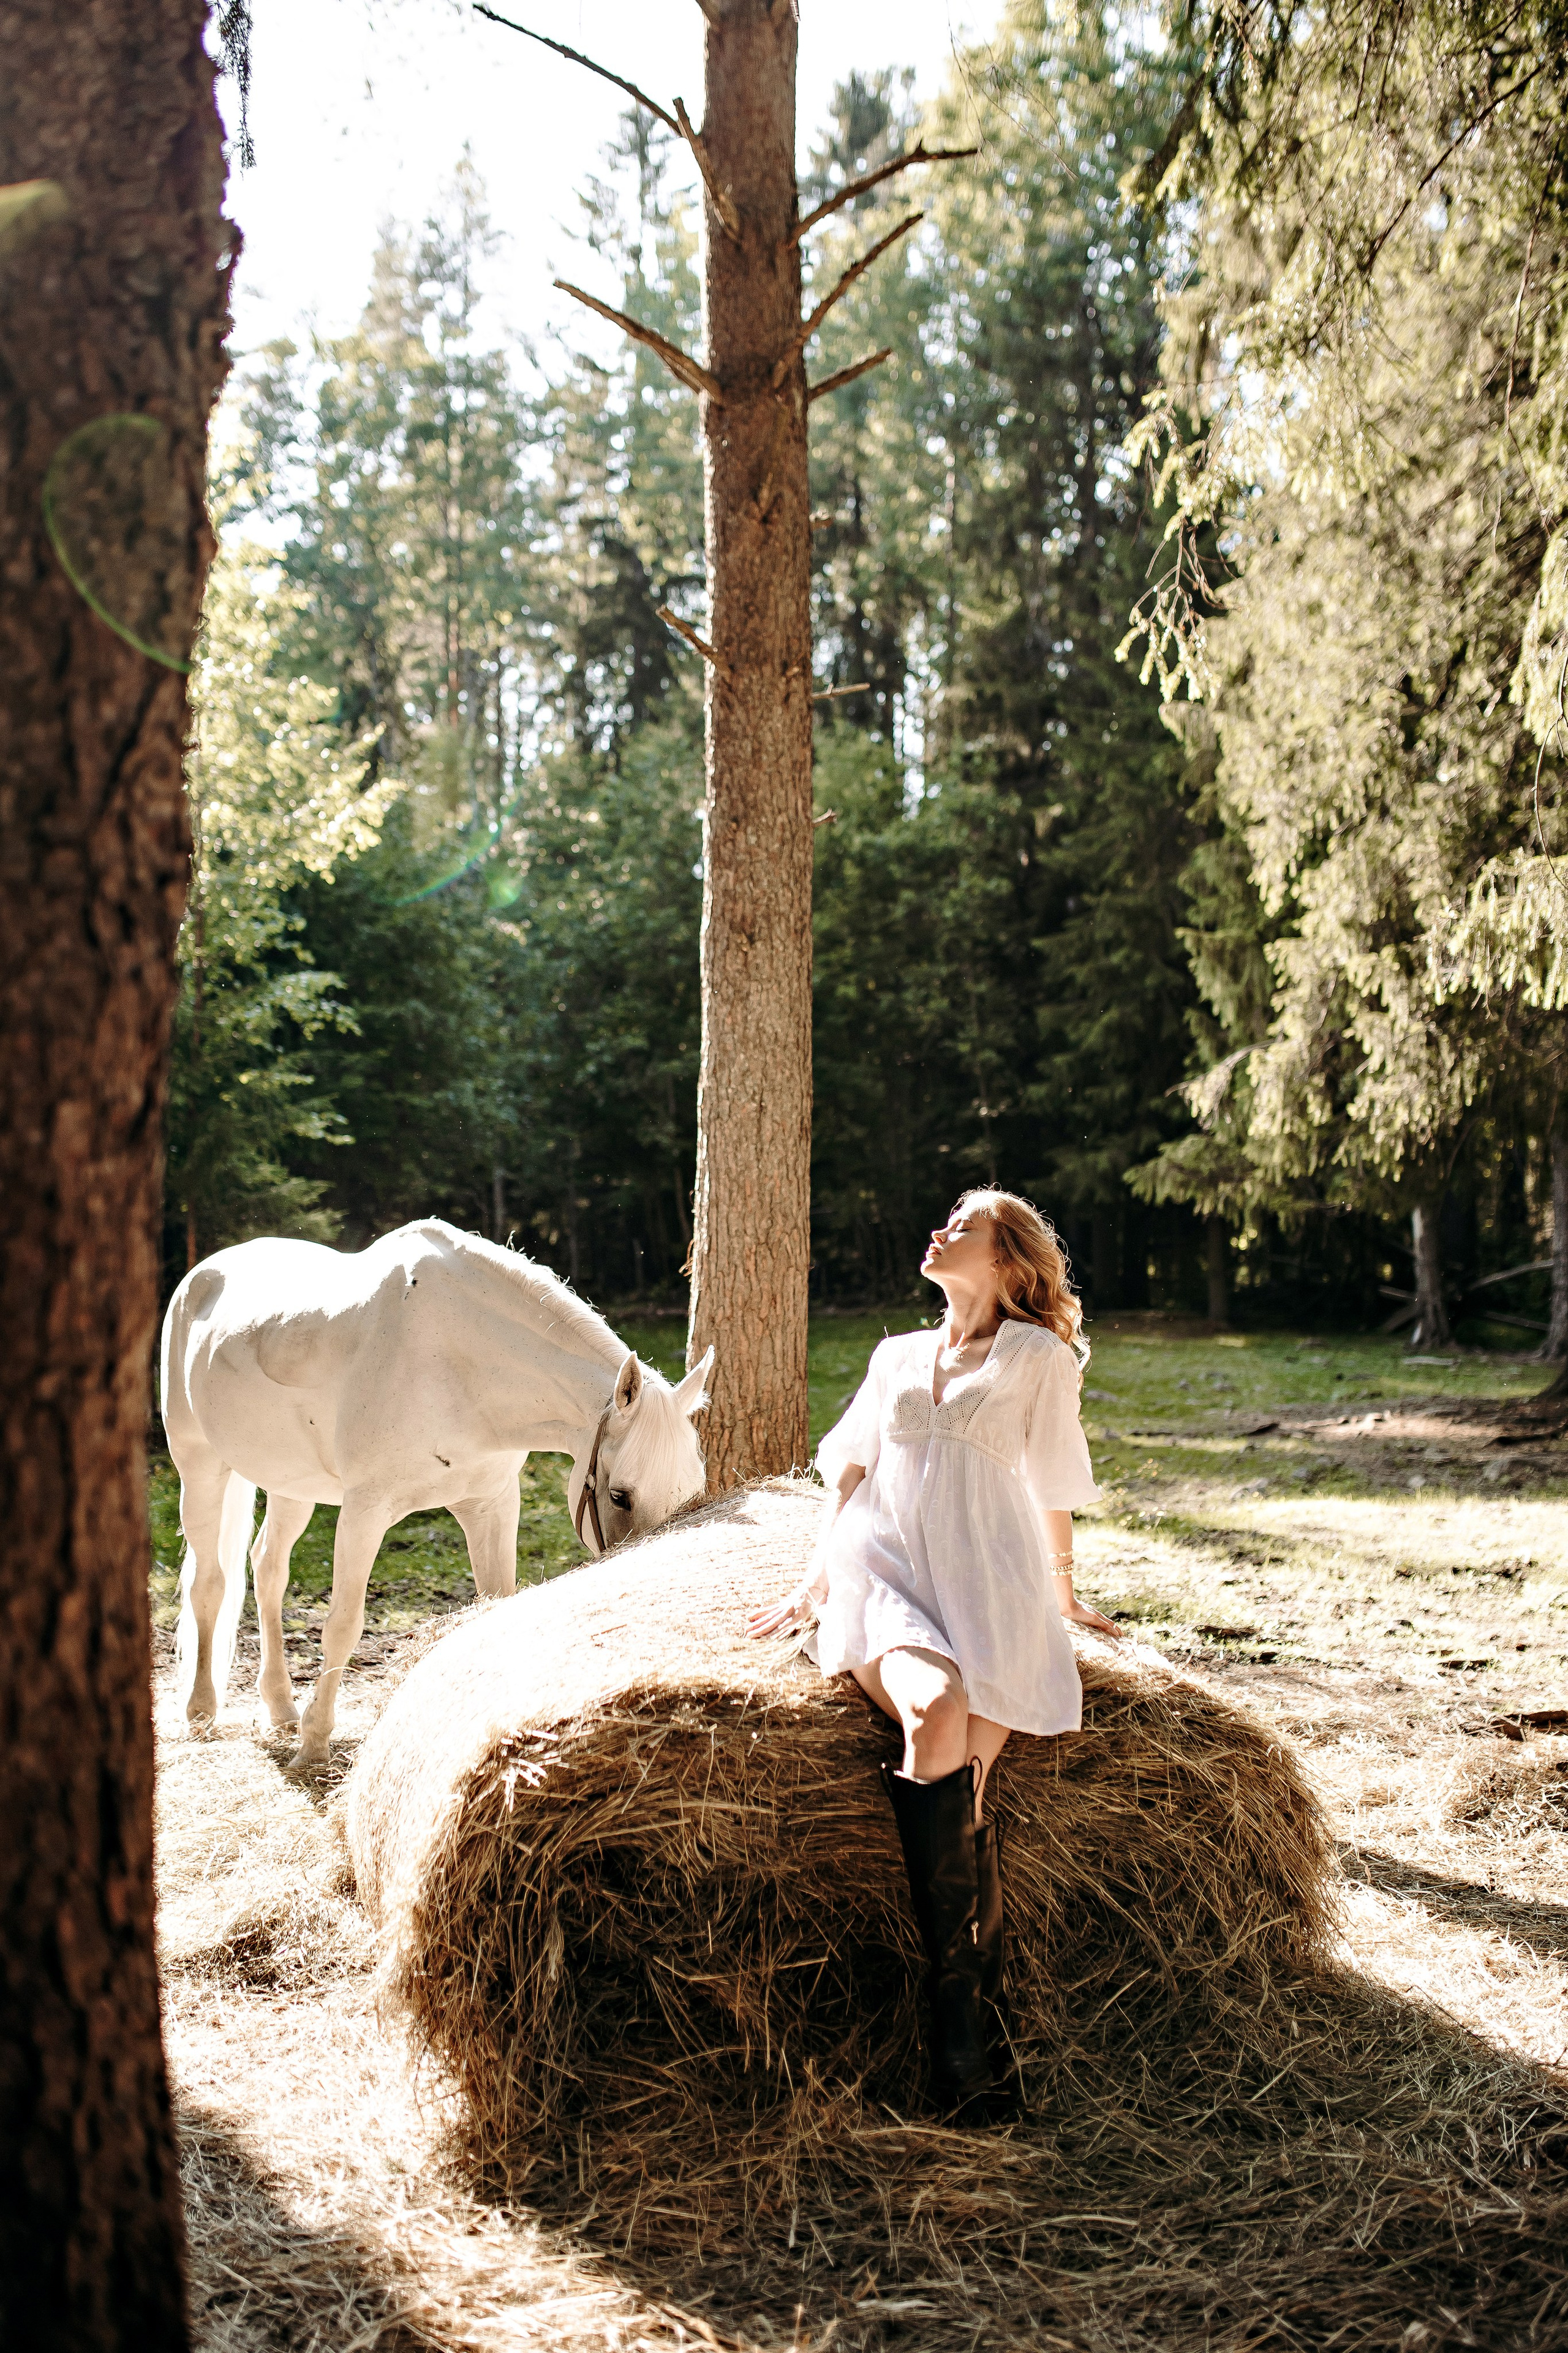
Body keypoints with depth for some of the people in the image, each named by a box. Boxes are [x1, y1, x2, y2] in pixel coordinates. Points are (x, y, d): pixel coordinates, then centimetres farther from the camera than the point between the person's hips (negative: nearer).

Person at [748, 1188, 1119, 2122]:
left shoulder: (1041, 1357, 14)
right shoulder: (896, 1356, 25)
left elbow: (1052, 1490, 20)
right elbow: (851, 1475, 23)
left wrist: (1062, 1595, 24)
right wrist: (815, 1583, 14)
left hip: (990, 1587, -1)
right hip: (883, 1575, 1)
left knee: (966, 1786, -24)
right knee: (935, 1713, -31)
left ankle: (970, 2043, -17)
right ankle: (969, 2035, -25)